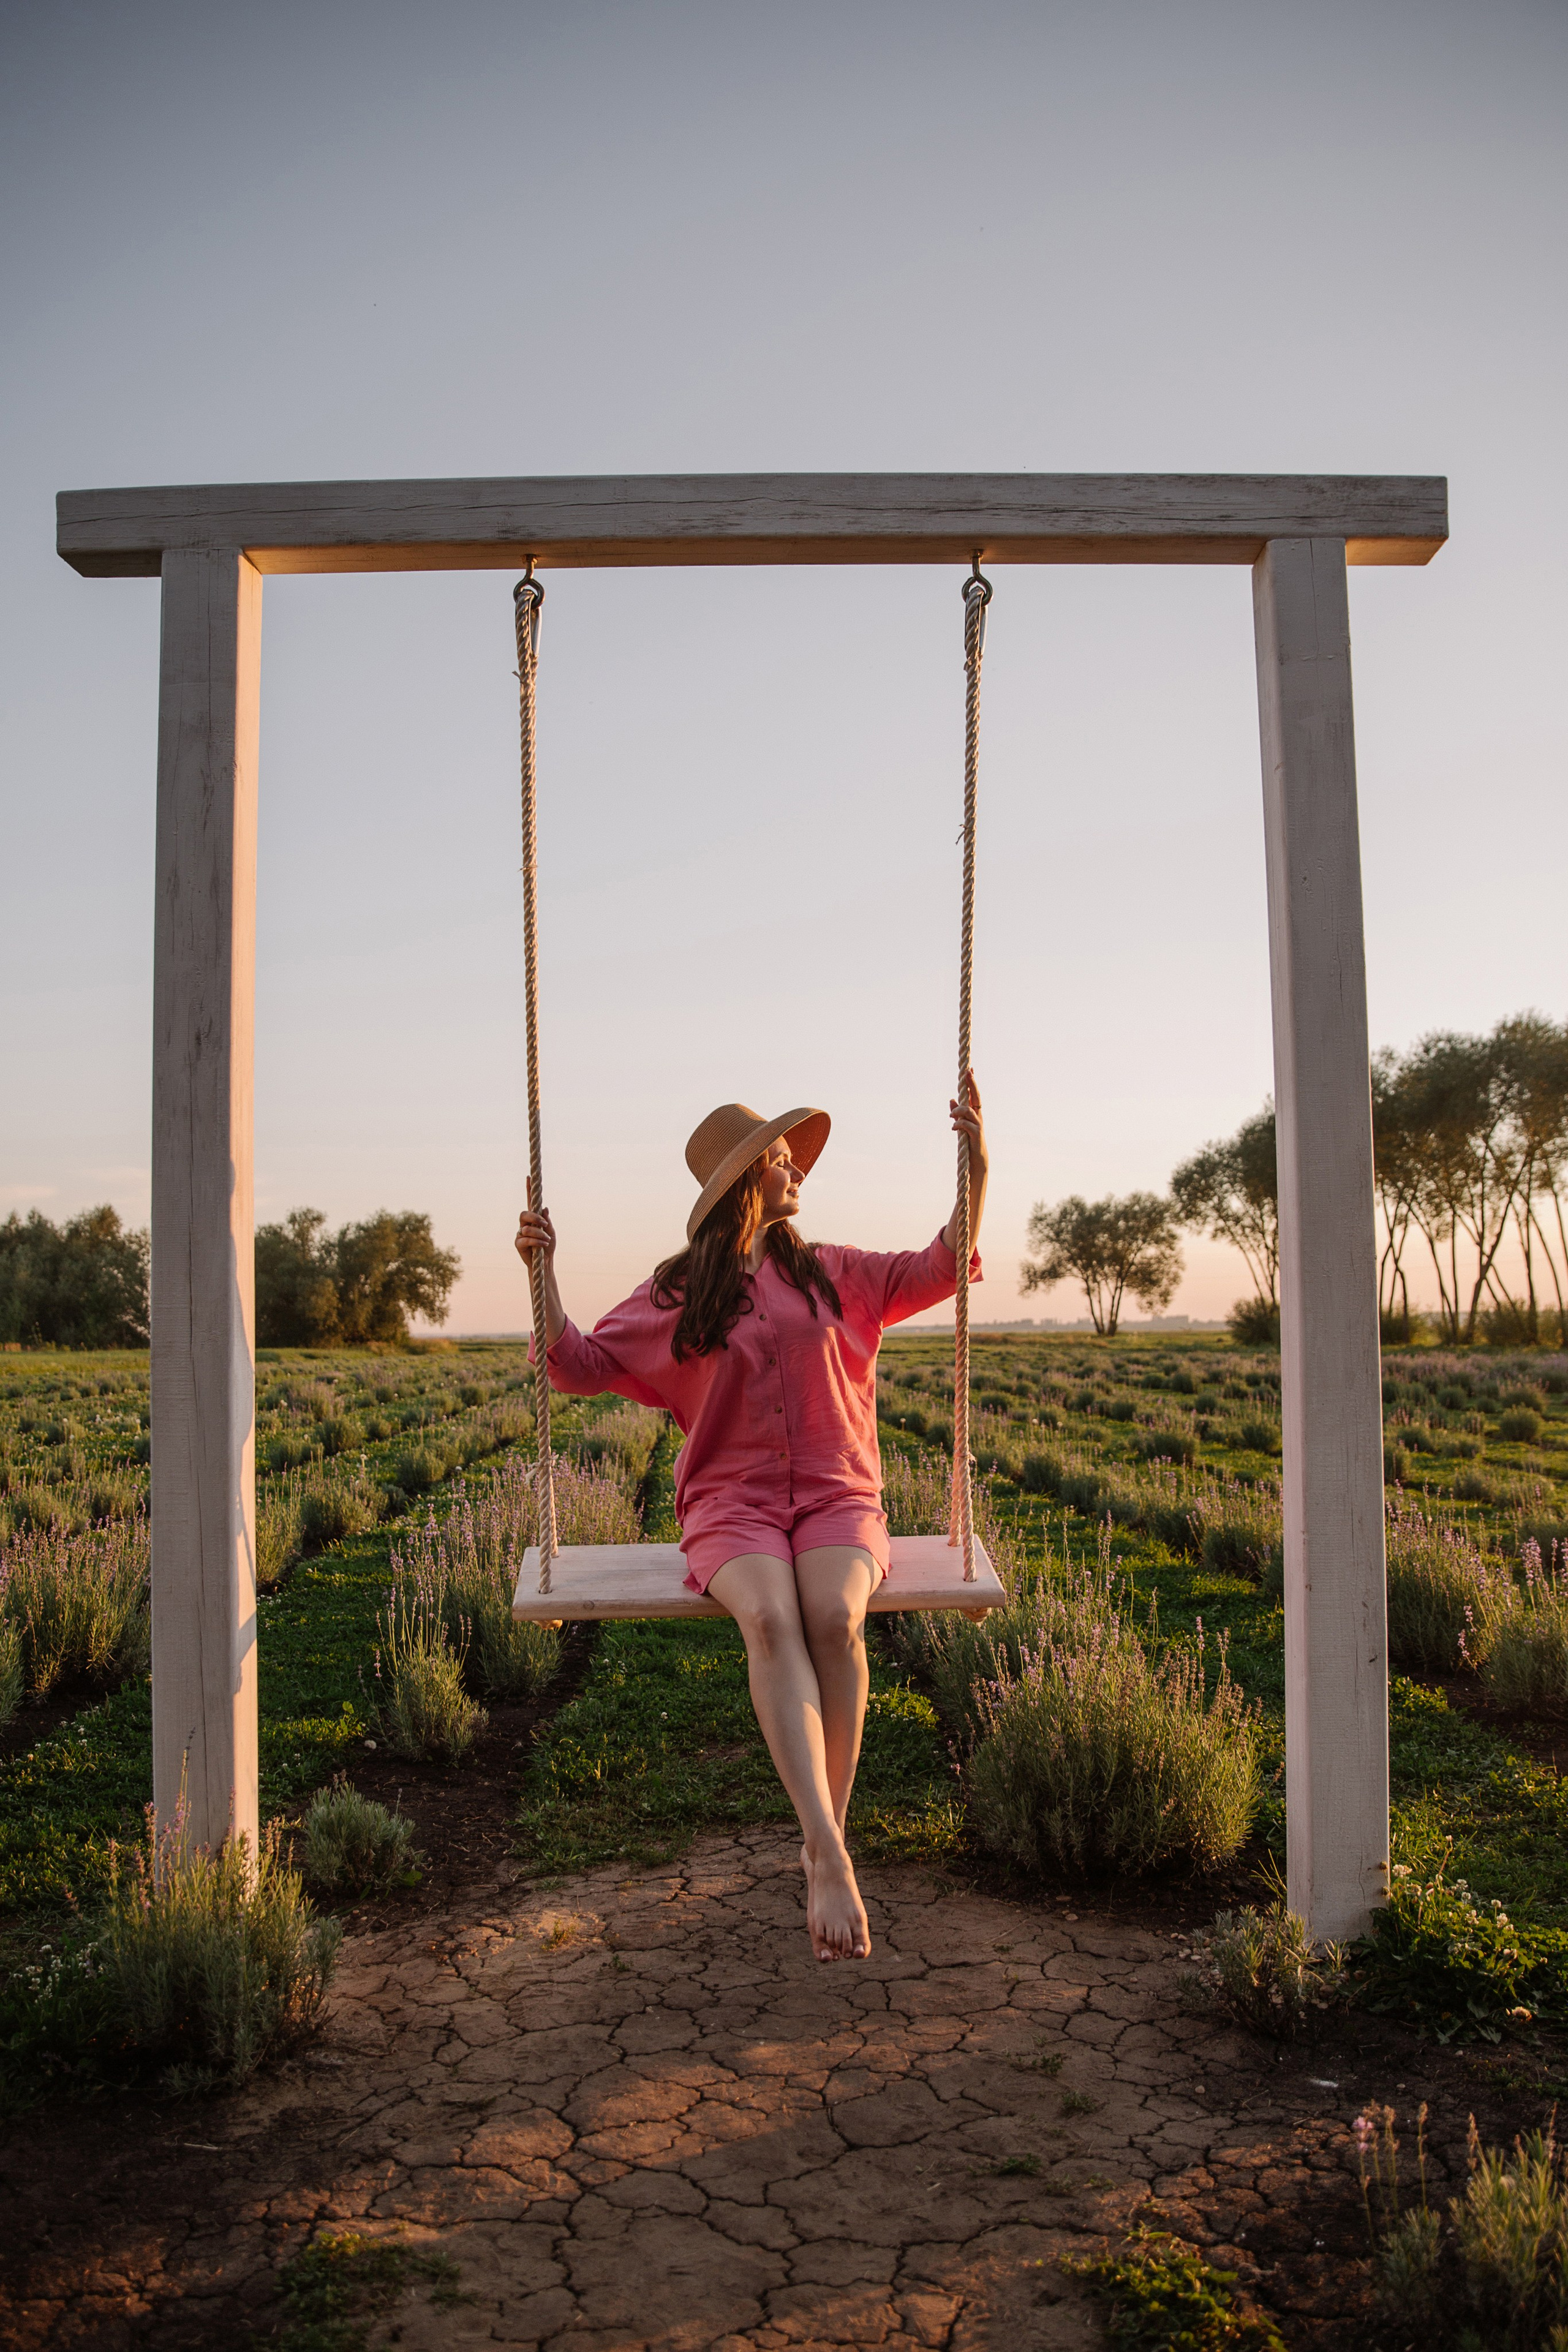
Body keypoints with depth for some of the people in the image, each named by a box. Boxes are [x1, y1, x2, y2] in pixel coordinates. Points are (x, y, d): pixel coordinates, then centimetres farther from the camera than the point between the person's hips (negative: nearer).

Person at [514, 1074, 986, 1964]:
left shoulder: (833, 1274, 16)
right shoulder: (675, 1296, 12)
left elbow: (943, 1268, 17)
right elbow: (582, 1365, 10)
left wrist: (977, 1170, 5)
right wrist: (543, 1271, -2)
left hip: (837, 1499, 1)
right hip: (734, 1507, -1)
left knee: (835, 1615, -32)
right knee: (771, 1618, -34)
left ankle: (828, 1843, -22)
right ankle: (830, 1853, -42)